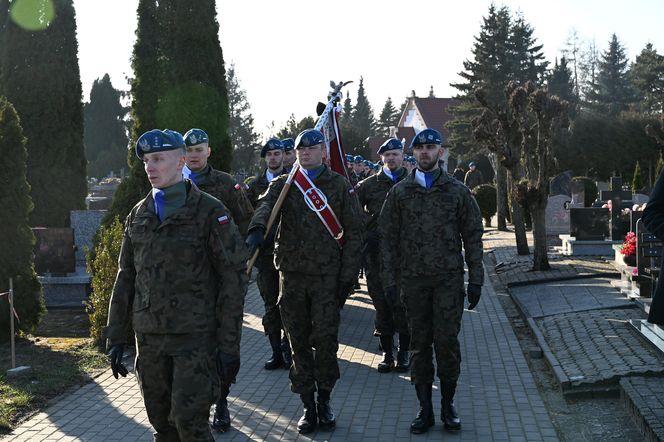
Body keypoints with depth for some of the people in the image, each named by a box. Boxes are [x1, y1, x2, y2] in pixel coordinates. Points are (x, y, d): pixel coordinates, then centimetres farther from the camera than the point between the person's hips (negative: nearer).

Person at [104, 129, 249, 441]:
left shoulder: (210, 212, -5)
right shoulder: (138, 215, 11)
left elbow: (233, 279, -7)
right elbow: (125, 278, 15)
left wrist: (230, 343, -11)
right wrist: (116, 337, 10)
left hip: (196, 336, -5)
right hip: (149, 337, 5)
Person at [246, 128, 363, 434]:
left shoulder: (339, 185, 5)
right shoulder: (284, 185, 9)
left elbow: (353, 232, 5)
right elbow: (266, 204, -14)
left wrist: (347, 276, -2)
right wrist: (258, 227, -37)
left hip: (327, 275, -2)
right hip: (292, 274, 2)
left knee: (325, 339, -4)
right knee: (298, 342, 5)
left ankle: (324, 401, 14)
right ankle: (308, 406, 15)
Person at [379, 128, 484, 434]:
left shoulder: (457, 191, 6)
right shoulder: (399, 193, 7)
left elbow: (472, 237, 6)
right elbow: (388, 238, 7)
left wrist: (475, 279, 1)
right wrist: (390, 279, 1)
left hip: (449, 279, -1)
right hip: (413, 279, 1)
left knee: (447, 340, -2)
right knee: (419, 343, 4)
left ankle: (448, 404, 13)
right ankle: (425, 407, 13)